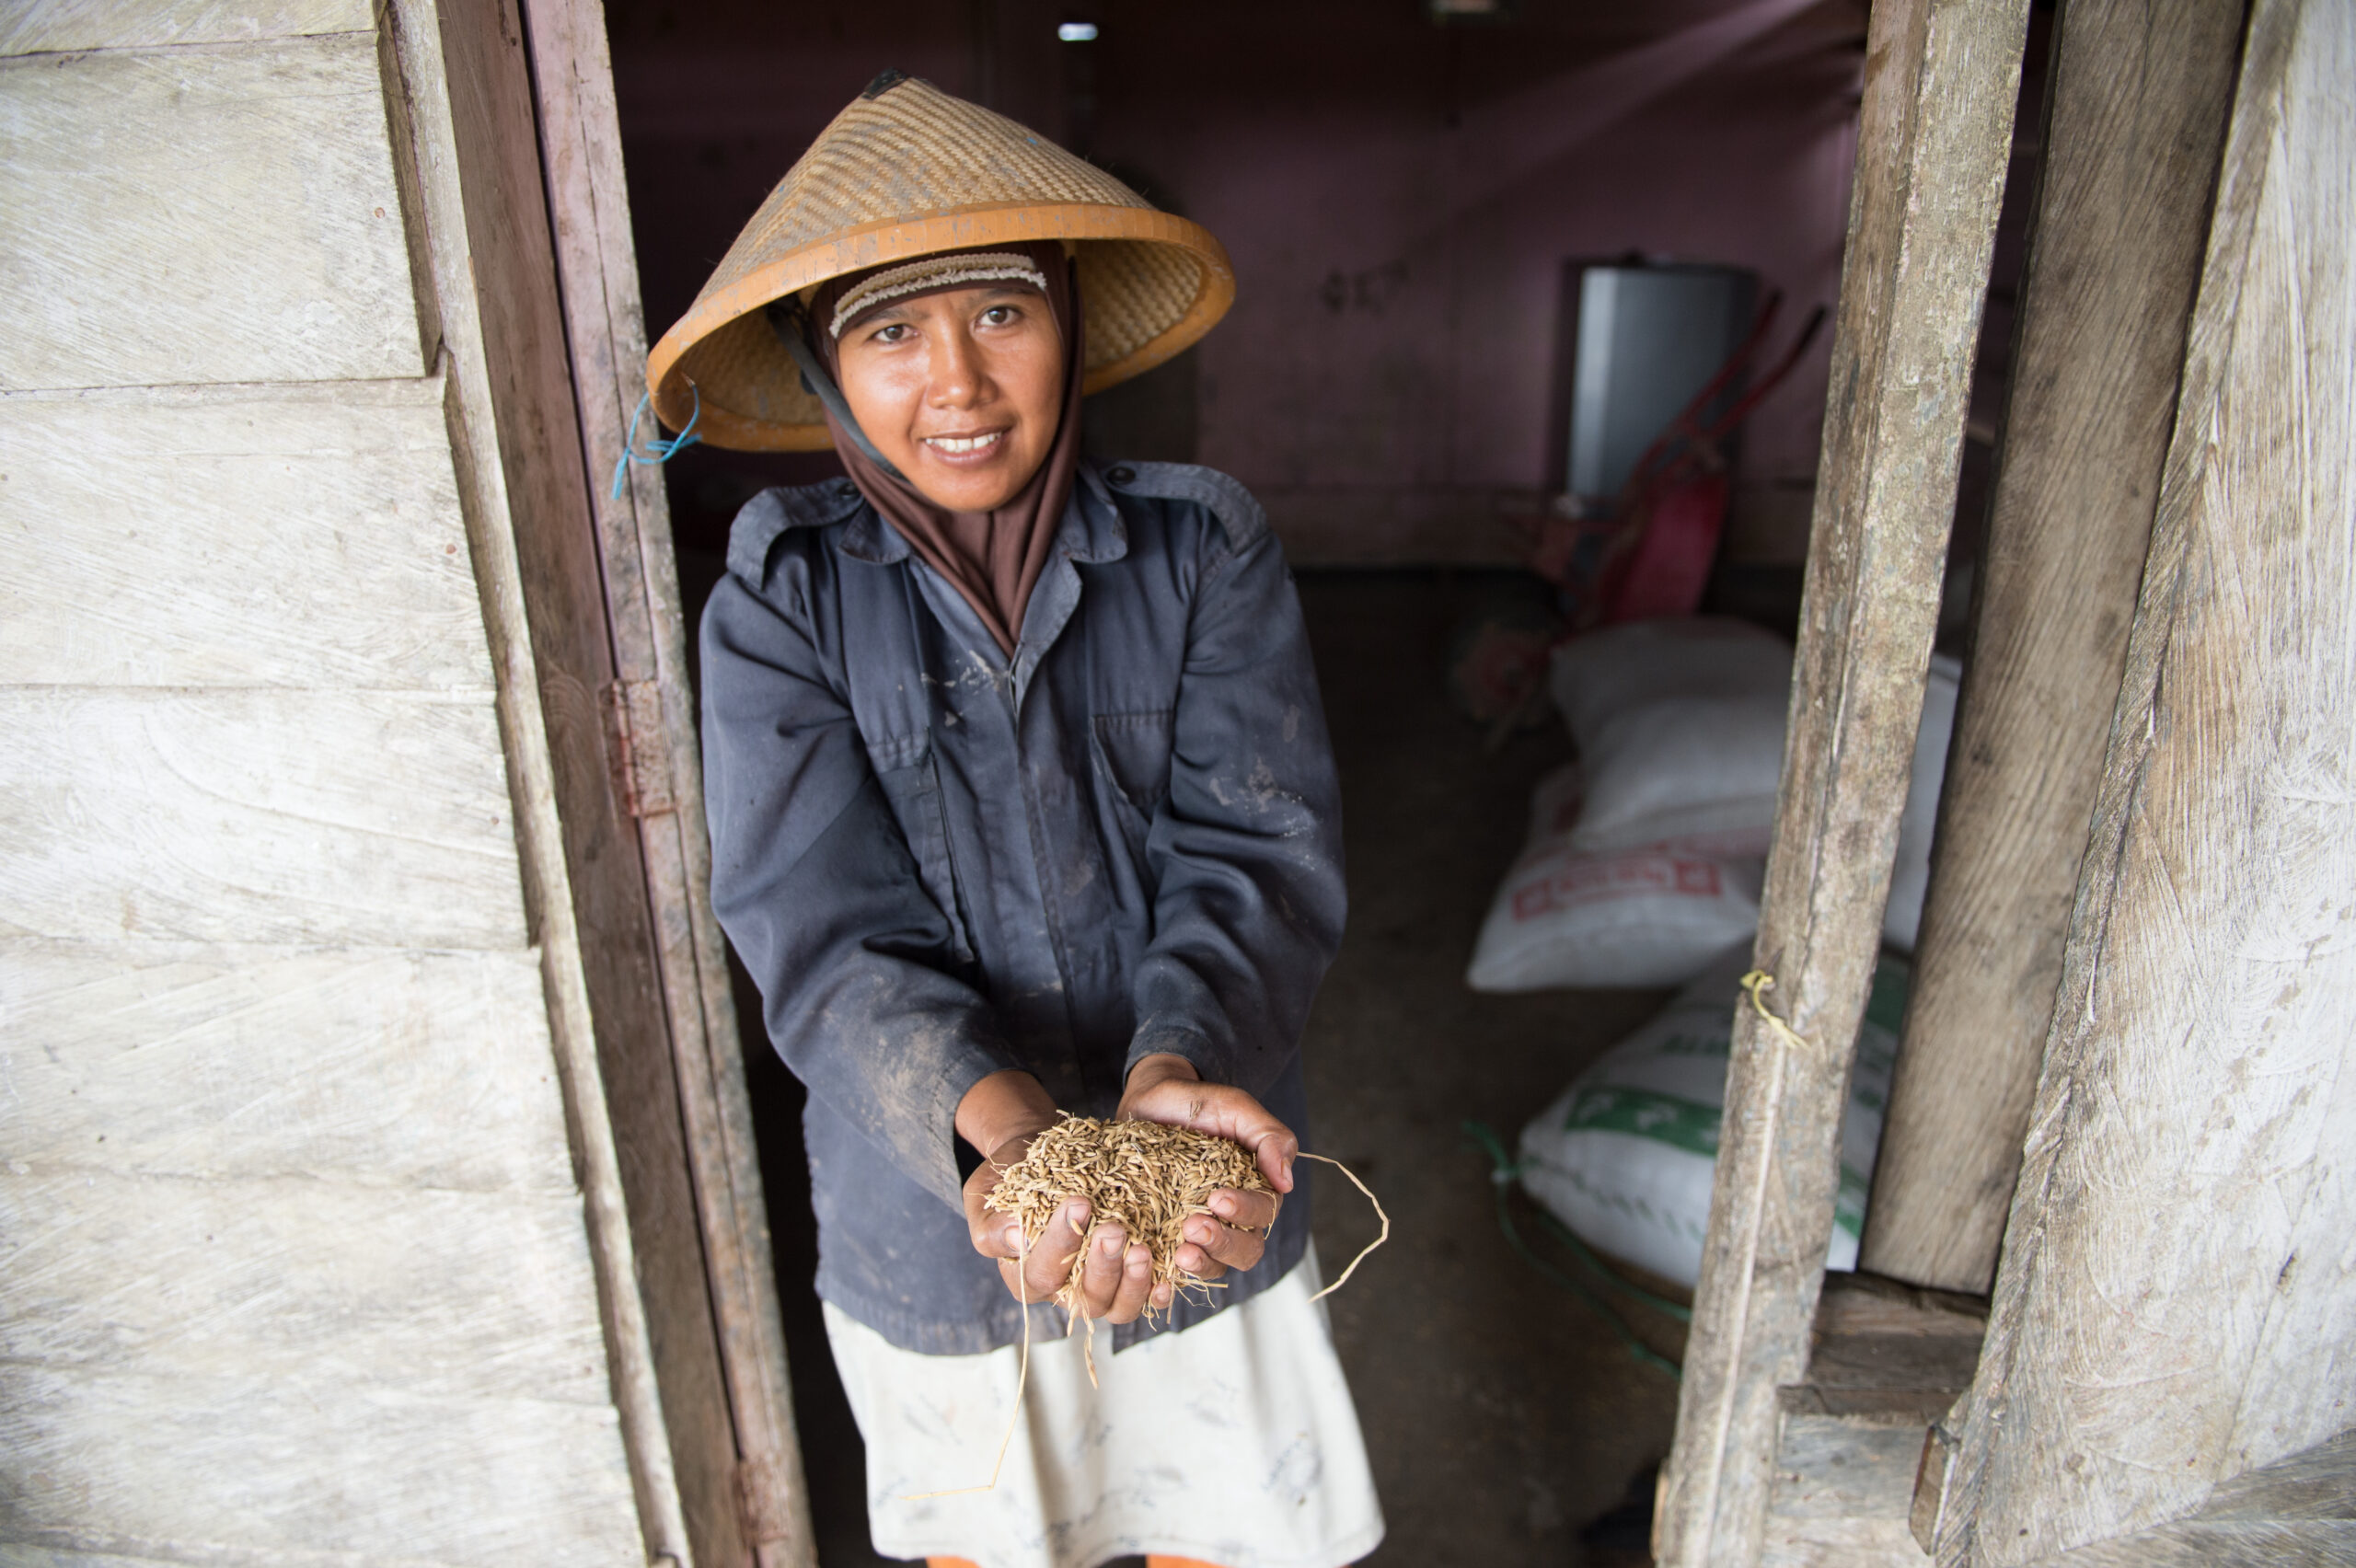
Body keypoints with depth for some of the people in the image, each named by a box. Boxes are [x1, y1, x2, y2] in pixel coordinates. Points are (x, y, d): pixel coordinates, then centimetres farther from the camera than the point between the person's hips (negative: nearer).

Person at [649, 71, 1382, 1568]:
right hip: (935, 1213, 1)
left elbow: (1258, 857, -16)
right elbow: (825, 936, -18)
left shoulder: (1204, 545, -10)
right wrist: (1008, 1132, -35)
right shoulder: (784, 597, -11)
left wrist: (1172, 1077, -35)